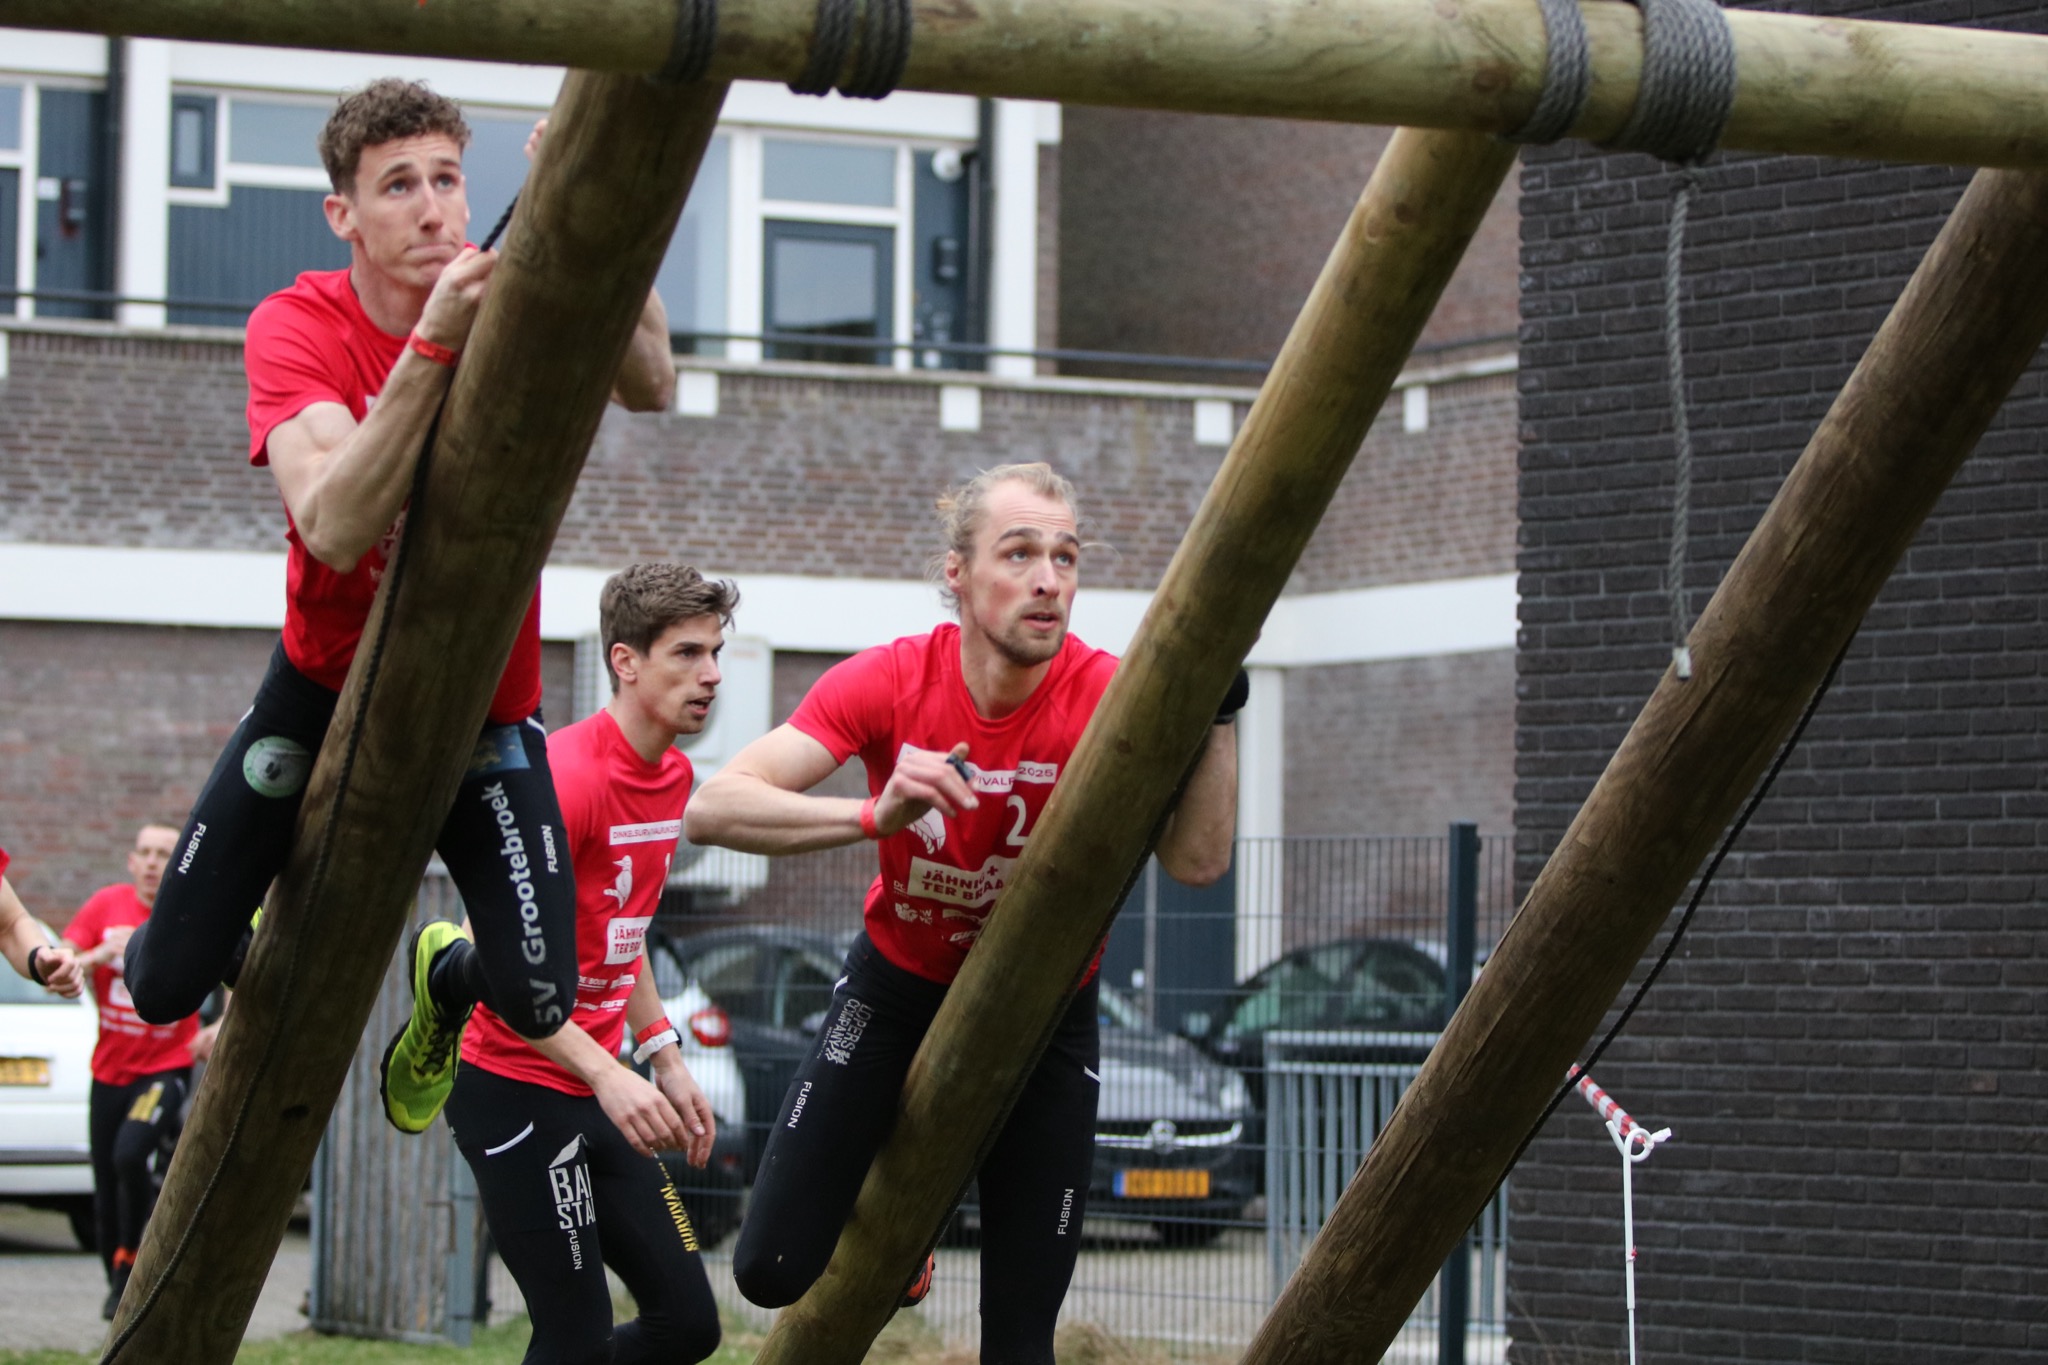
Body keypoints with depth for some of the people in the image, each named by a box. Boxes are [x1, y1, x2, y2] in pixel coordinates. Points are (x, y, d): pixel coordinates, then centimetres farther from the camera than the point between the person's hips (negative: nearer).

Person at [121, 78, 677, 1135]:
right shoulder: (298, 327, -19)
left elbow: (650, 388, -36)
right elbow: (336, 529, -36)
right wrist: (433, 344, -45)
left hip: (481, 706, 0)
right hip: (328, 686, 0)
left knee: (540, 1002, -15)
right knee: (165, 985, -5)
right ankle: (254, 951, 34)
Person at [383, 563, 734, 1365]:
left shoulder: (675, 777, 10)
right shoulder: (565, 776, -18)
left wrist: (666, 1058, 14)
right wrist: (606, 1076, -29)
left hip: (599, 1093, 9)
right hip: (518, 1092, -9)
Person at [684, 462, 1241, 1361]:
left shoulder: (1107, 697, -21)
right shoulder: (891, 682, -20)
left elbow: (1196, 860, -34)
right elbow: (711, 811, -29)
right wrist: (873, 815, -44)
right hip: (901, 988, 0)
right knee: (772, 1271, -7)